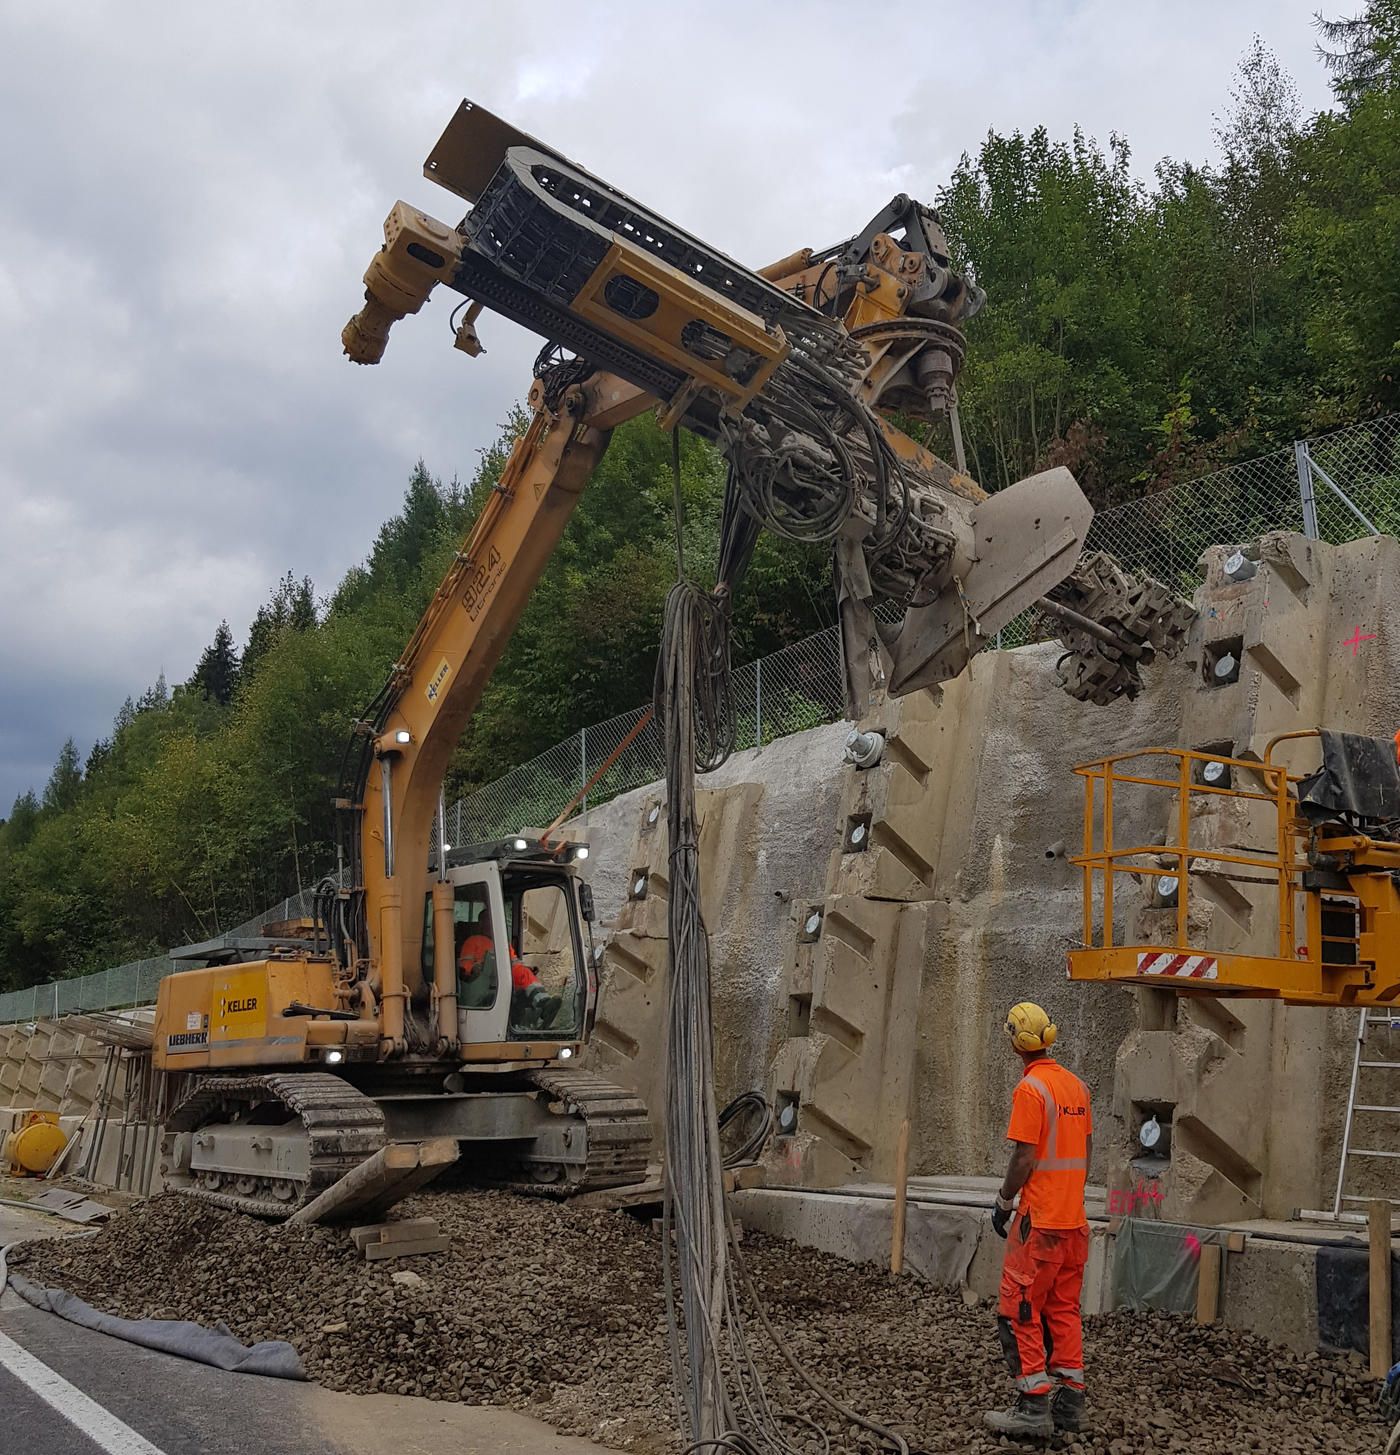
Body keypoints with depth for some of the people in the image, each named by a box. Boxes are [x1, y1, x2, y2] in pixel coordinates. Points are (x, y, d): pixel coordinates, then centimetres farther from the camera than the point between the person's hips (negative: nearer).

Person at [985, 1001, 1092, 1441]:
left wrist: (1003, 1202, -4)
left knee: (1019, 1312, -1)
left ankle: (1034, 1407, -1)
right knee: (1064, 1310, 14)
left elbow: (1025, 1159, -17)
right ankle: (1069, 1401, 18)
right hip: (1074, 1219, 8)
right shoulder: (1076, 1085, 9)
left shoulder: (1029, 1089, -16)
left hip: (1039, 1219, -8)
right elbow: (1086, 1147, 15)